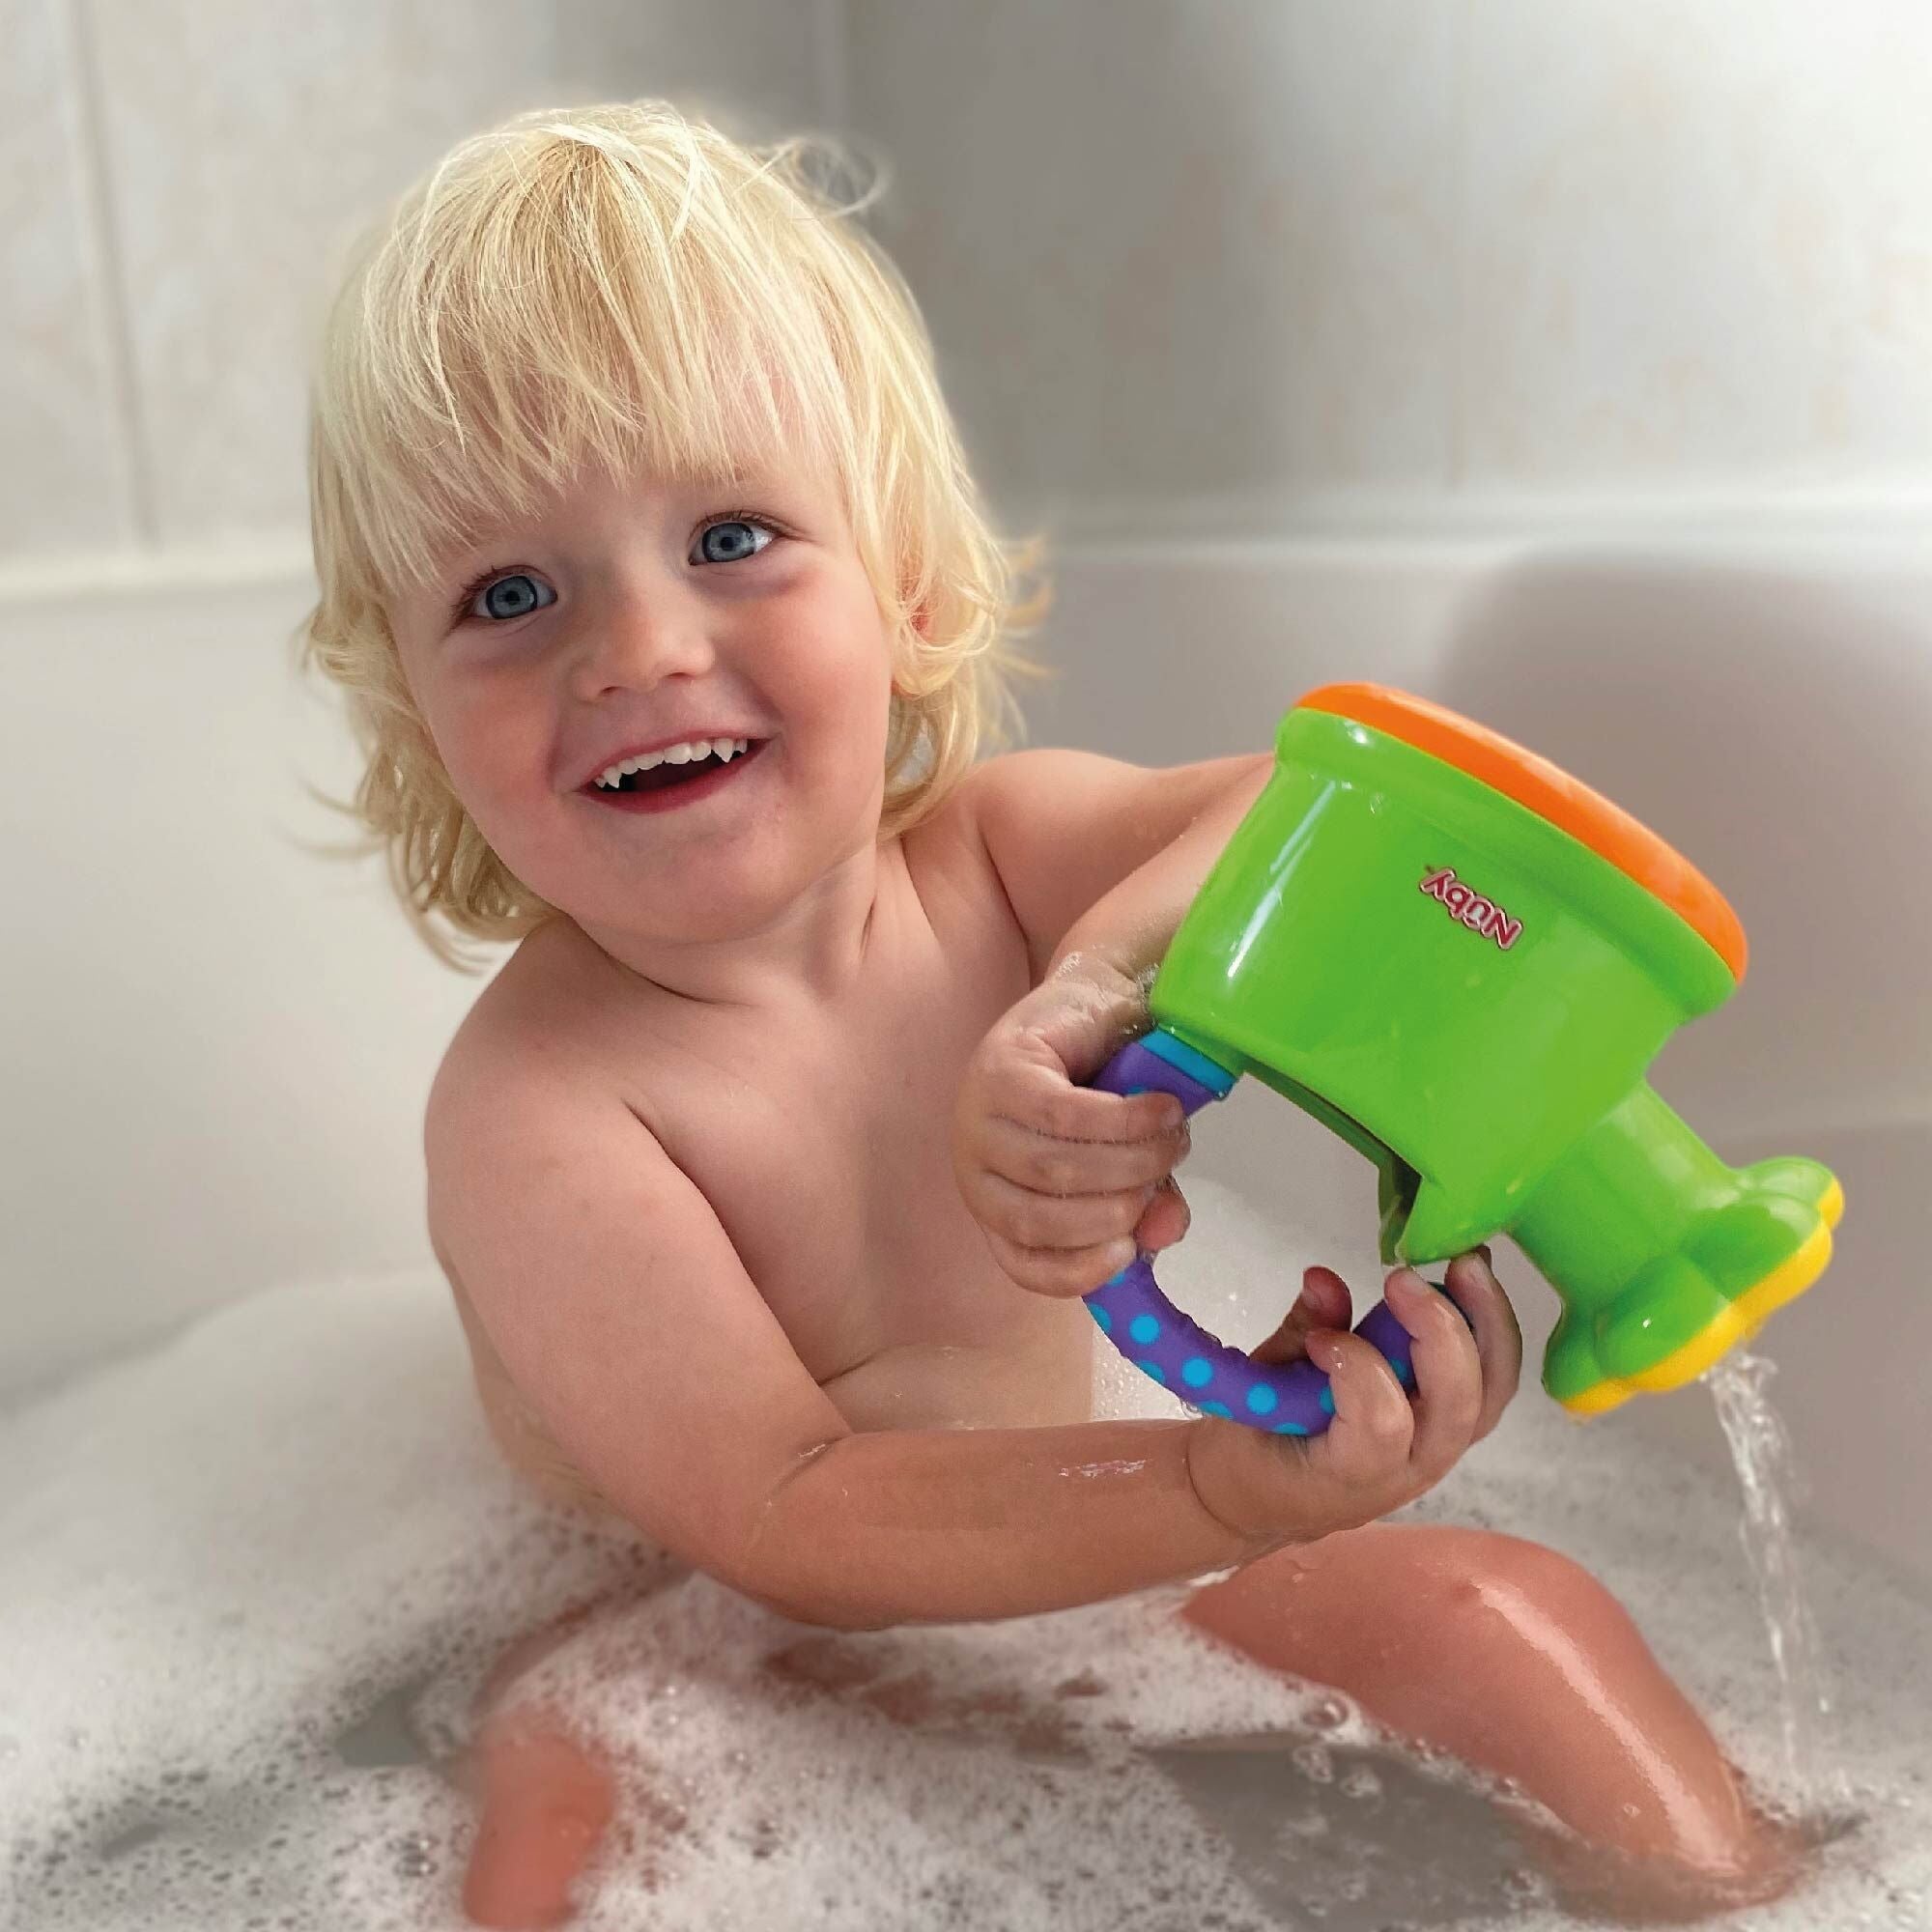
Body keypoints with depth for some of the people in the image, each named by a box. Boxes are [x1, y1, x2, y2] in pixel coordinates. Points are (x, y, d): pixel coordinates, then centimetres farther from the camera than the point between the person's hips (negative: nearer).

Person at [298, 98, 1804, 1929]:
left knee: (1505, 1611, -9)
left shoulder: (996, 852, -12)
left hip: (1065, 1595, 3)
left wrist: (1101, 980, -41)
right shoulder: (528, 1112, -24)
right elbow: (791, 1525, -29)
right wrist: (1231, 1489, -43)